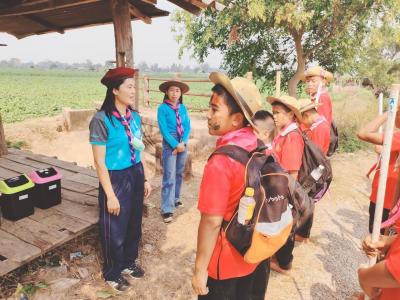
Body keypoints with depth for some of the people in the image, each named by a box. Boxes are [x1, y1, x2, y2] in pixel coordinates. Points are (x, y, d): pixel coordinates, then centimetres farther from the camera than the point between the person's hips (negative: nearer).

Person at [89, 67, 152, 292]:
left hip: (135, 176, 6)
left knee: (134, 224, 20)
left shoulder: (135, 116, 2)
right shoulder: (102, 120, -17)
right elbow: (100, 162, -16)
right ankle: (112, 273, 37)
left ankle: (129, 262, 45)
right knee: (115, 230, 12)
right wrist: (110, 195, -15)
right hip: (115, 179, -6)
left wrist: (145, 179, 12)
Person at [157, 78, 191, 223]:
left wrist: (183, 143, -10)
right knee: (169, 177, -6)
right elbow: (163, 129, -12)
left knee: (179, 174, 16)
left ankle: (175, 199, 33)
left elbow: (187, 126, 3)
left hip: (183, 144, 5)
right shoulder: (162, 108, -8)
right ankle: (167, 209, -1)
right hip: (169, 145, -5)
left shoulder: (183, 108, 5)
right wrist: (175, 145, -15)